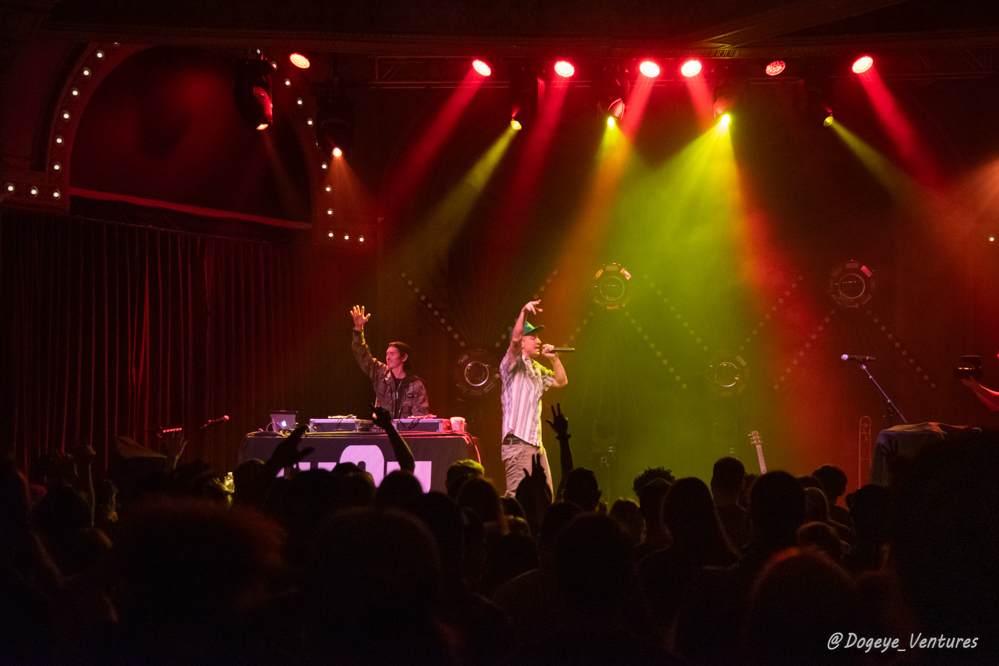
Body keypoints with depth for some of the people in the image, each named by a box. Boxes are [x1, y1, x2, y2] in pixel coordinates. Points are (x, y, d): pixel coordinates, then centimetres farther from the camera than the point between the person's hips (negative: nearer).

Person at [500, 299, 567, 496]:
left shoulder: (537, 369, 22)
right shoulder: (514, 364, -4)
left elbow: (561, 381, 30)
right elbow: (515, 338, -22)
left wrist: (554, 357, 15)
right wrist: (523, 313, -37)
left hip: (536, 445, 9)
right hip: (517, 443, -9)